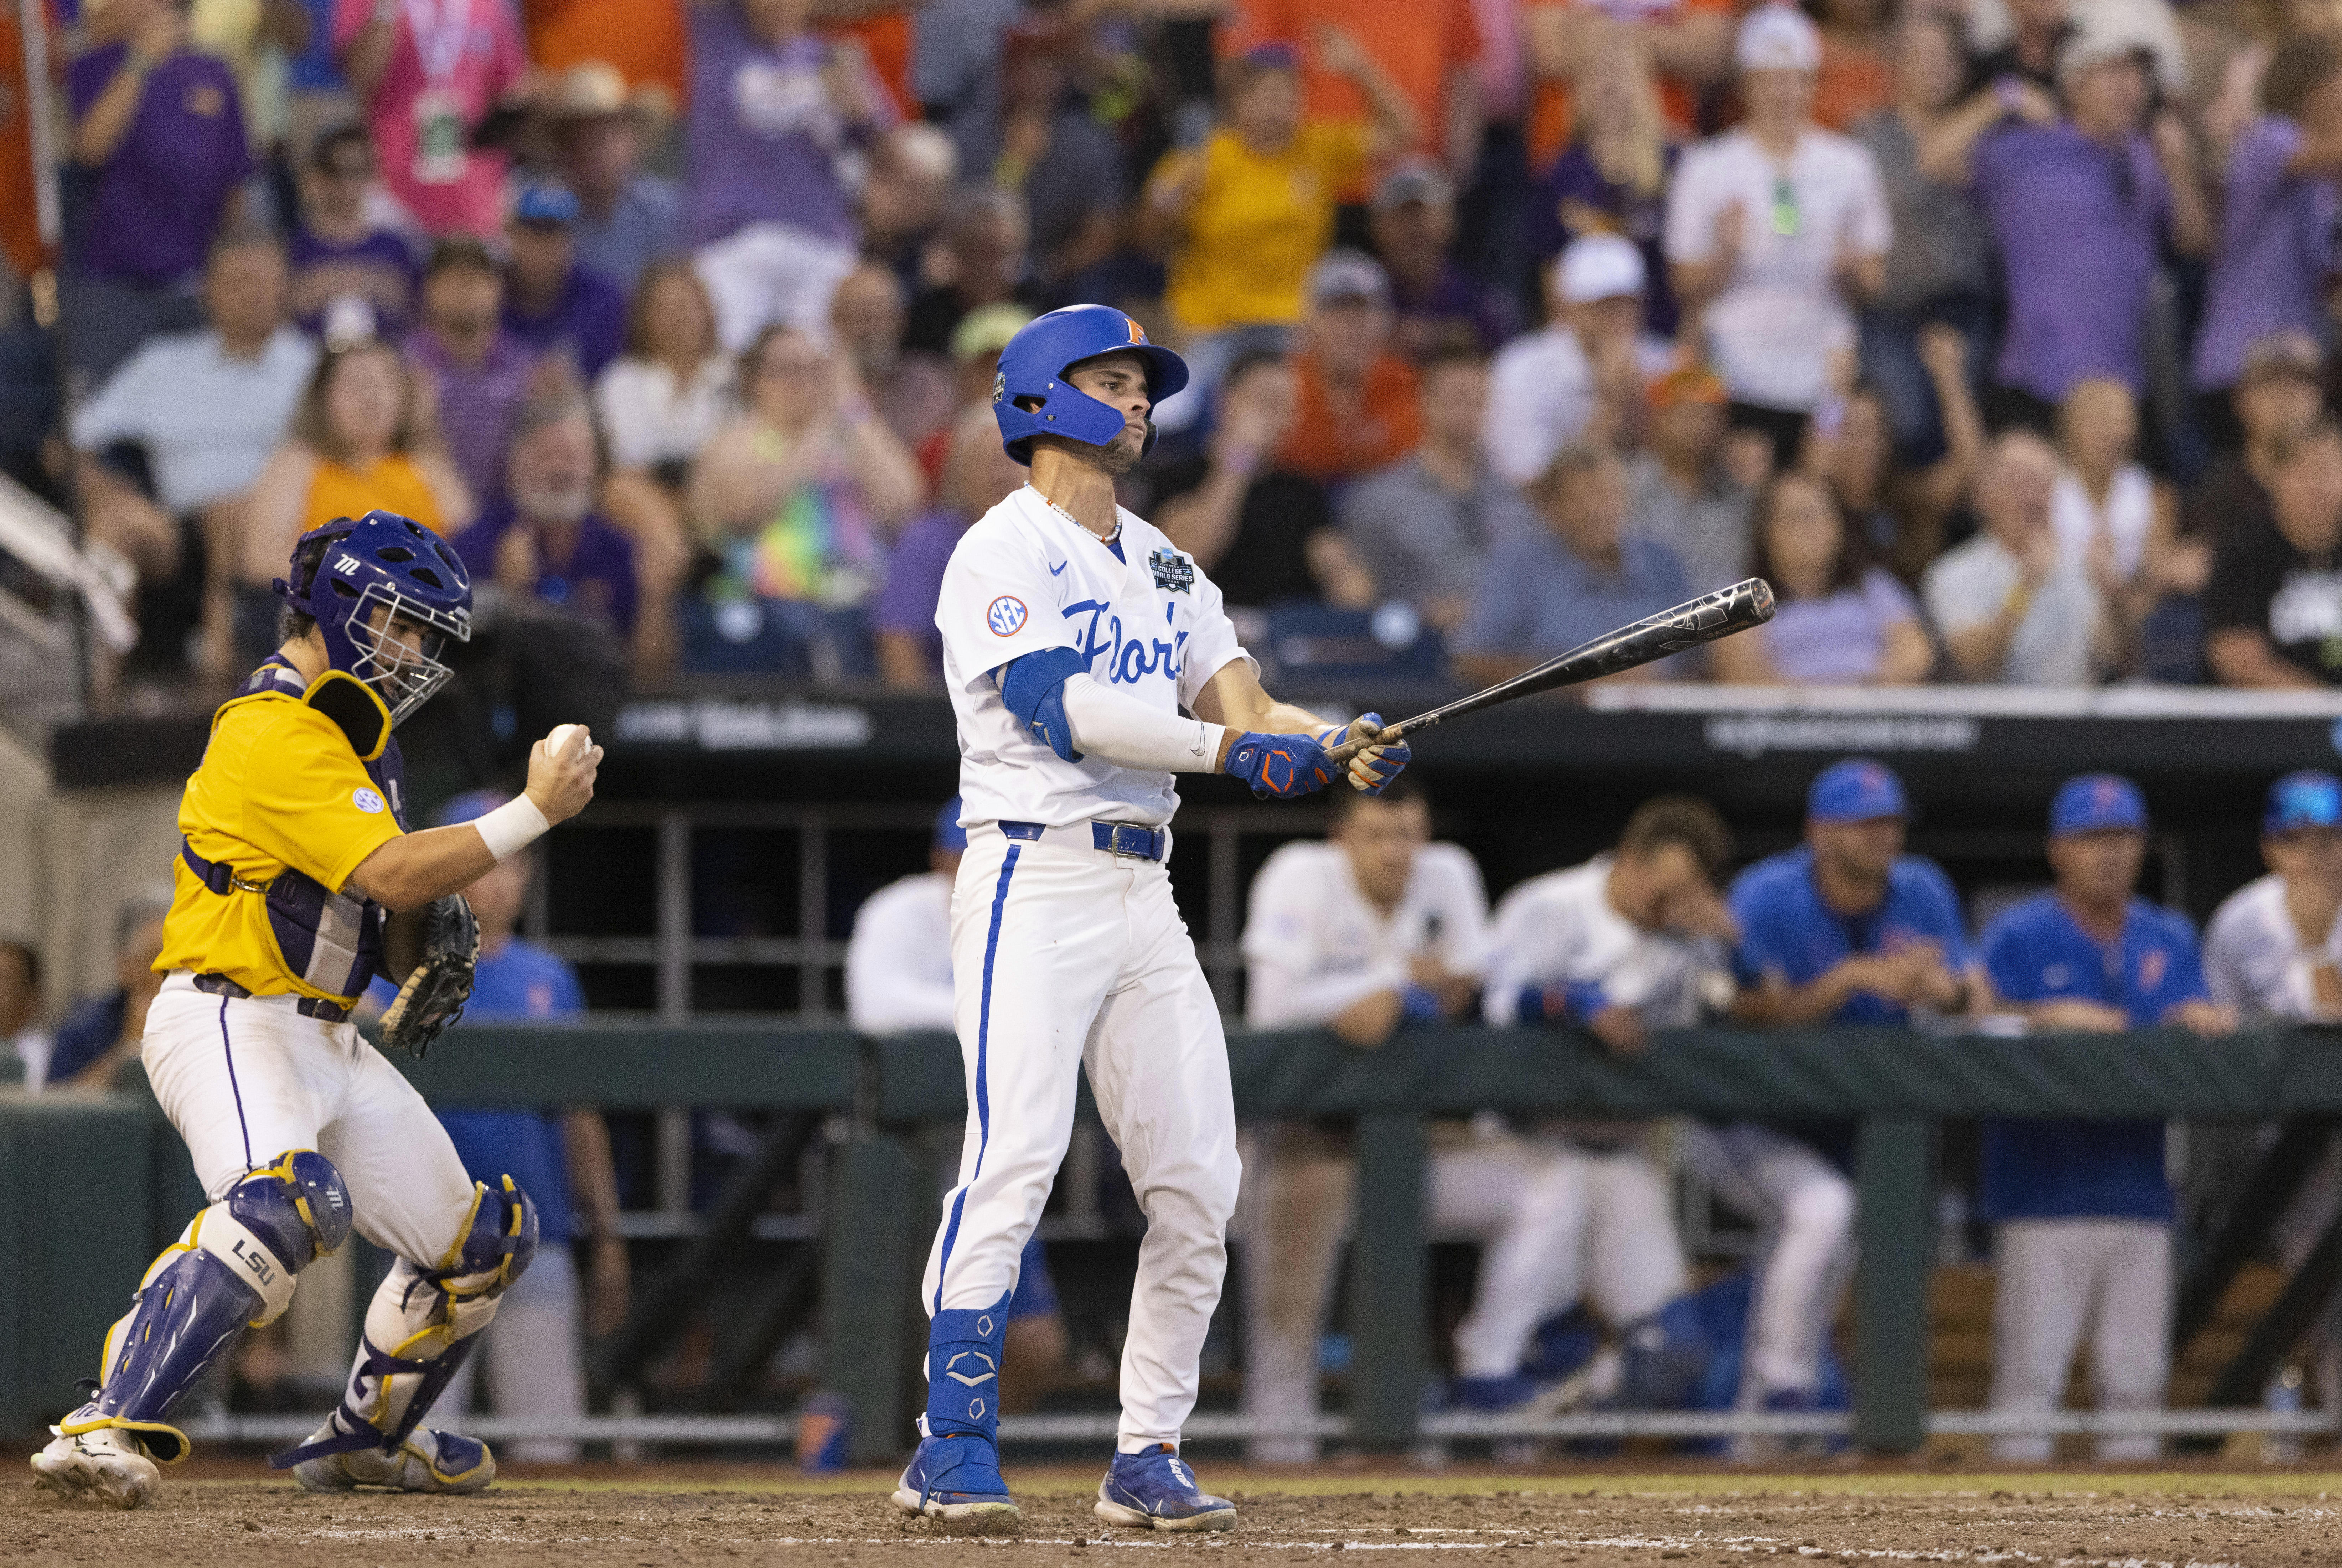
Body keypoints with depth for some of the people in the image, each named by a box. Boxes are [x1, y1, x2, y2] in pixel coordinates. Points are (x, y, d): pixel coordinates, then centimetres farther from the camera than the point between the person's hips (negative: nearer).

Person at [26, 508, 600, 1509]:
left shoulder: (353, 731, 18)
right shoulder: (273, 733, -15)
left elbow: (386, 900, 24)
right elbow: (391, 876, -22)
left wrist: (434, 929, 1)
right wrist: (534, 814, -15)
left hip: (327, 1039, 10)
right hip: (227, 1022, -10)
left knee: (478, 1241, 14)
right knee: (283, 1201, -38)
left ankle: (365, 1440, 32)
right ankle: (108, 1429, -43)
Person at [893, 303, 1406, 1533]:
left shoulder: (1163, 566, 21)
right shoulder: (1003, 555, -4)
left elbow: (1238, 697, 12)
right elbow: (1059, 708, -18)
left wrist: (1341, 748, -9)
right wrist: (1234, 750, -25)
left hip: (1143, 897, 8)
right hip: (1033, 880, -8)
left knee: (1197, 1178, 2)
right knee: (1014, 1155, -19)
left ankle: (1147, 1457, 9)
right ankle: (951, 1450, -19)